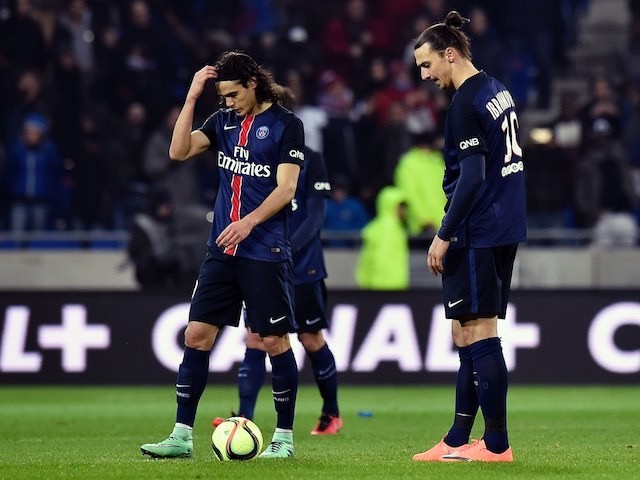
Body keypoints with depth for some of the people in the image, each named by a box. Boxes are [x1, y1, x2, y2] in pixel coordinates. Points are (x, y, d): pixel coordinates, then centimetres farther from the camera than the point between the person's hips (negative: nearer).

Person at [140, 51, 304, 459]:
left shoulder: (286, 125, -5)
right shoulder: (224, 121, 11)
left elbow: (286, 187, -12)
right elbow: (179, 151, -1)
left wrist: (250, 221, -25)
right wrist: (192, 97, -5)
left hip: (266, 253, -5)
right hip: (222, 250, 6)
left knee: (275, 341, -2)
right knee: (197, 335, 0)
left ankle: (284, 437, 9)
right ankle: (182, 436, 3)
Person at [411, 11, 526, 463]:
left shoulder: (465, 105, -15)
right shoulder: (498, 90, 13)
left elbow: (471, 177, -20)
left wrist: (444, 236, -15)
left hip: (477, 236, -10)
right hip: (504, 230, 10)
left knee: (479, 336, -6)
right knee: (468, 336, 12)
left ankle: (496, 445, -4)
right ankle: (459, 441, 16)